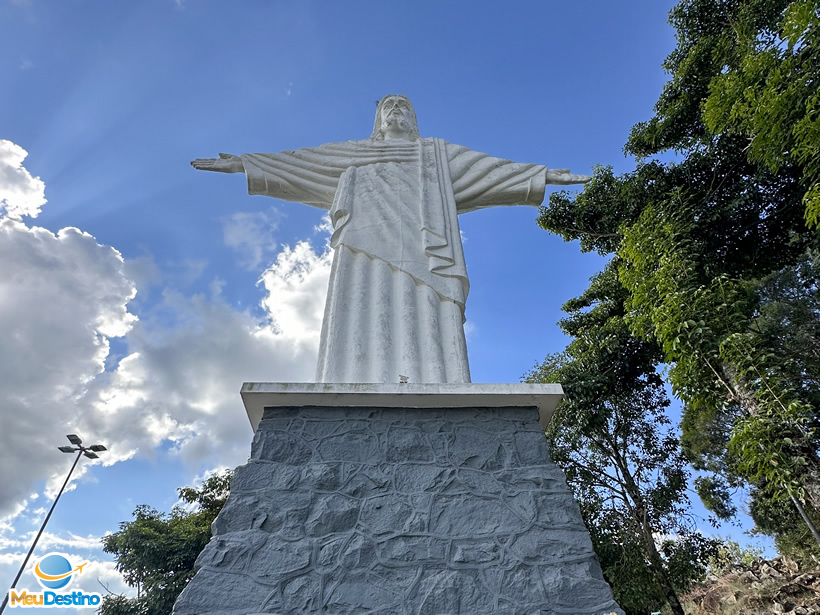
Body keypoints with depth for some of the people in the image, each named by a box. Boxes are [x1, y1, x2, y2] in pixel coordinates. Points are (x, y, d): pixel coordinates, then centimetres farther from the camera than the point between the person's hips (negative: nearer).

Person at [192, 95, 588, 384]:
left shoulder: (438, 154, 34)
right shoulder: (354, 153, 33)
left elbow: (490, 167, 26)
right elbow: (299, 161, 27)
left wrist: (546, 175, 19)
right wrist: (243, 164, 20)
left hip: (420, 242, 0)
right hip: (369, 236, 0)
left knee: (421, 312, -21)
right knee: (365, 310, -22)